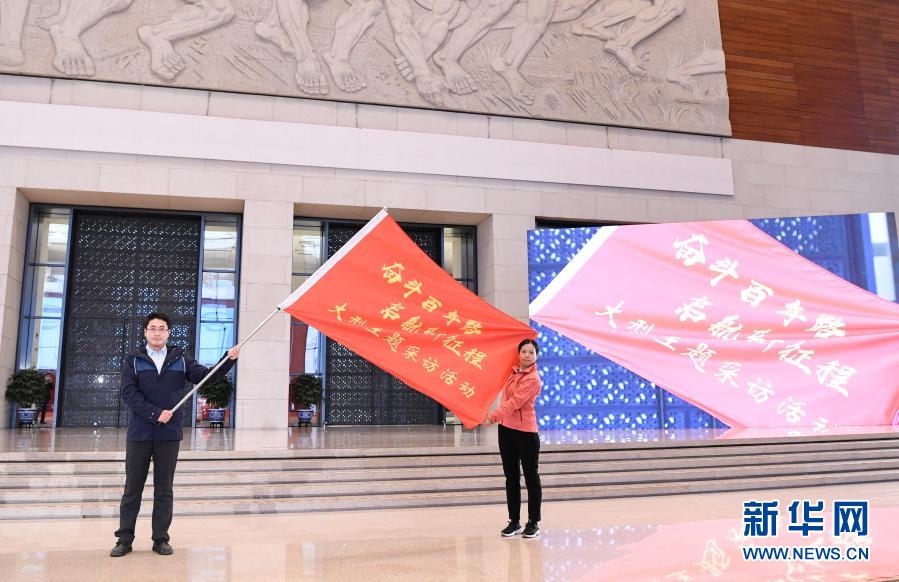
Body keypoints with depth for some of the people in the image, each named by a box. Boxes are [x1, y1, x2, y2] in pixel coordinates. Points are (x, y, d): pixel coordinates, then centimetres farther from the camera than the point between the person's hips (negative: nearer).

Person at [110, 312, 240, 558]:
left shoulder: (180, 359, 8)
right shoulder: (133, 360, 4)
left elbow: (206, 376, 2)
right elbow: (128, 393, -7)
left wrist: (229, 360, -14)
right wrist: (155, 413, -18)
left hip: (169, 434, 1)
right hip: (139, 434, 0)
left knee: (164, 489, 7)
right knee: (132, 488, 7)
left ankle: (161, 539, 14)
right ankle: (125, 539, 17)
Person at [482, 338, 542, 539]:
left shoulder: (533, 379, -14)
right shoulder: (513, 371, 8)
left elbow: (514, 402, -23)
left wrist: (493, 417, -28)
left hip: (525, 432, -8)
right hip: (506, 429, 8)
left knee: (531, 477, 4)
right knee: (511, 477, 12)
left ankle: (534, 523, 13)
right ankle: (514, 522, 20)